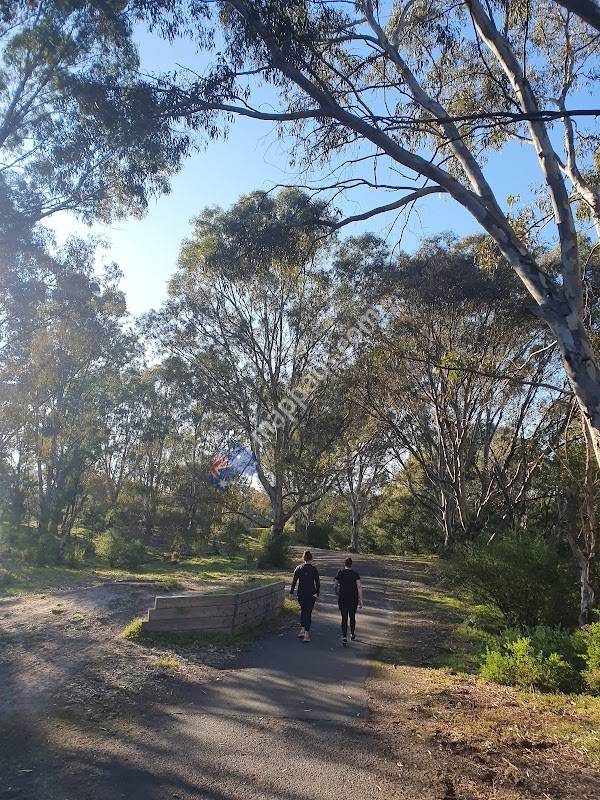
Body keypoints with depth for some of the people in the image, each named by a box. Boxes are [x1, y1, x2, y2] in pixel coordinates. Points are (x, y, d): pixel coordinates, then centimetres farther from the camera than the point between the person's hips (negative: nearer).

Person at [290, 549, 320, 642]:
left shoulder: (298, 568, -1)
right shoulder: (314, 569, -7)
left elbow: (294, 581, 0)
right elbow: (317, 582, -8)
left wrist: (291, 592, 5)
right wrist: (317, 593, -4)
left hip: (301, 594, 3)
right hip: (311, 594, -2)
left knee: (303, 611, 22)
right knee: (308, 613, 4)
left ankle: (302, 630, 16)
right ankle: (306, 634, 1)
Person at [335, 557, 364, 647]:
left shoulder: (340, 573, -3)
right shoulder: (355, 574, -7)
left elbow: (336, 586, 6)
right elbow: (359, 587, -12)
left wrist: (338, 594, 25)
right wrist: (360, 600, -7)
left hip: (342, 599, 0)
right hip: (353, 599, 0)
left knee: (344, 618, 2)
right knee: (352, 617, 19)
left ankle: (344, 637, -11)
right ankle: (352, 634, 35)